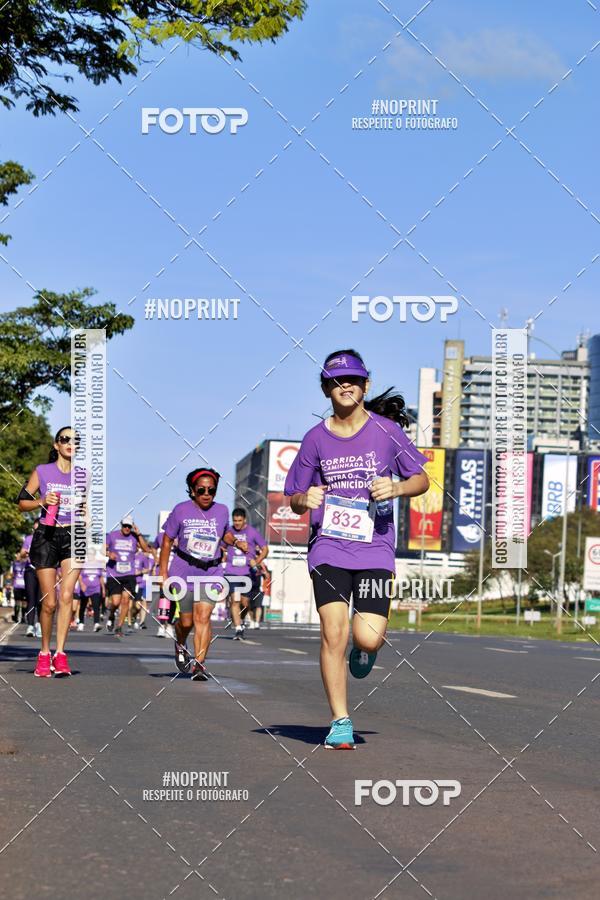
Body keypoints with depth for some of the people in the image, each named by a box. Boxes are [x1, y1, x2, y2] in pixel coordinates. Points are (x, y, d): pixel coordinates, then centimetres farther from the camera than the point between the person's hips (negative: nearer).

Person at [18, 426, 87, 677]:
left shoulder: (83, 475, 9)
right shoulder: (42, 472, 1)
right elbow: (22, 503, 2)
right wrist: (42, 501, -15)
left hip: (73, 537, 2)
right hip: (46, 536, -1)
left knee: (66, 596, -13)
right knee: (49, 601, -3)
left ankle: (60, 653, -11)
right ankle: (44, 653, 15)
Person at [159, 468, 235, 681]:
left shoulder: (222, 511, 2)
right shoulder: (181, 510, -4)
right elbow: (168, 540, 4)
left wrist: (236, 541, 1)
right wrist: (163, 570, 0)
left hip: (211, 574, 1)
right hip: (184, 572, -1)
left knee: (203, 617, -14)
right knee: (187, 621, 7)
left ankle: (199, 664, -14)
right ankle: (180, 644, 42)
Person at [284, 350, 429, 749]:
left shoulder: (386, 430, 2)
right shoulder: (316, 438, 6)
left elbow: (422, 479, 10)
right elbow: (295, 501, 14)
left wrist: (396, 488, -11)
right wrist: (305, 500, -10)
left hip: (374, 547, -1)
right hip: (329, 545, 1)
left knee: (368, 638, -12)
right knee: (333, 632, -13)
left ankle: (364, 648, 28)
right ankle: (341, 722, 0)